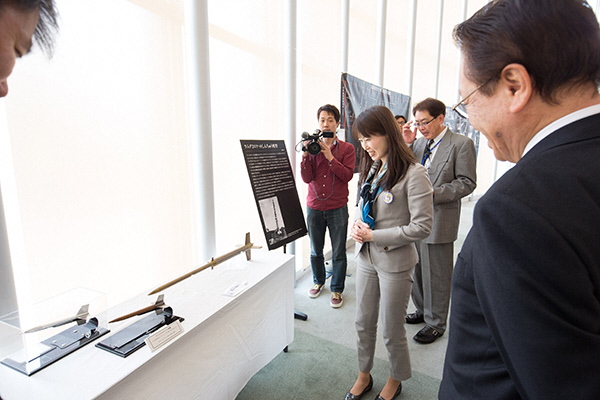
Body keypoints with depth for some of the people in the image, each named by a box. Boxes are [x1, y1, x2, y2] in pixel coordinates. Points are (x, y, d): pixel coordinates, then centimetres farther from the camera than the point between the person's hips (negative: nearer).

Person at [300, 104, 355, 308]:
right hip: (314, 207, 2)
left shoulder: (347, 148, 1)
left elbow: (347, 175, -12)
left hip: (337, 208, -2)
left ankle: (337, 289, 23)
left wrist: (330, 157, -18)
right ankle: (318, 281, 37)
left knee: (338, 253, 6)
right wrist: (306, 155, -15)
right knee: (315, 250, 15)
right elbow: (306, 178, -4)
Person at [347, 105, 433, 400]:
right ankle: (364, 375, 42)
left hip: (394, 263, -6)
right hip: (366, 257, 7)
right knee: (364, 323, 19)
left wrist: (375, 236, -19)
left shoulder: (413, 173, -18)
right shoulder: (371, 169, 6)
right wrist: (357, 225, -6)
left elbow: (422, 226, -19)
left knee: (392, 331, 13)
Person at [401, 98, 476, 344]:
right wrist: (406, 144, -2)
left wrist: (434, 193, -21)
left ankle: (436, 323, 25)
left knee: (436, 275, 6)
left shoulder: (461, 144, -8)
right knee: (418, 270, 19)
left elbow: (467, 183, -11)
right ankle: (422, 311, 39)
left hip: (439, 220, -6)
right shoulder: (419, 143, 9)